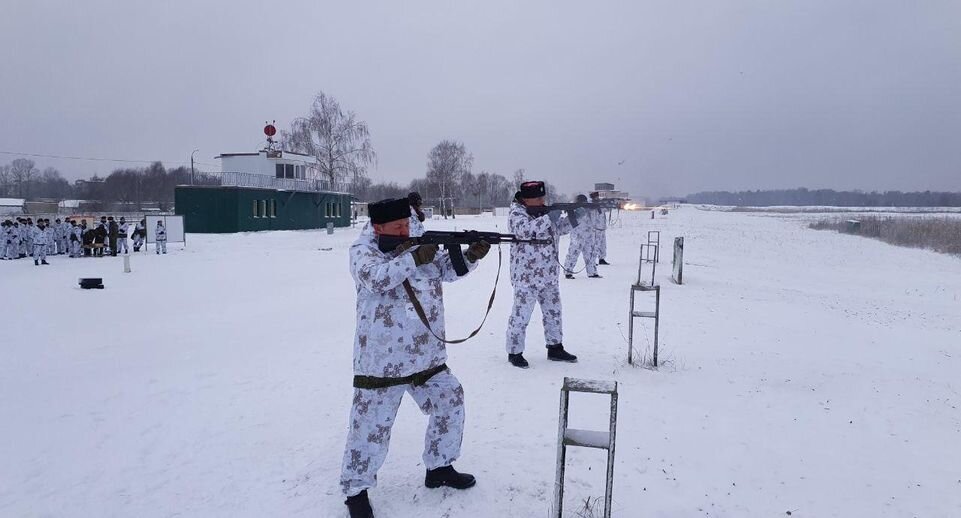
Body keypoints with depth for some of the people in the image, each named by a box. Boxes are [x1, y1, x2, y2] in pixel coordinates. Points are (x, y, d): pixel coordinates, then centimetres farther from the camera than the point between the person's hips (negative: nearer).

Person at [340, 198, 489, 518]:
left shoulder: (418, 246, 7)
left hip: (427, 357, 6)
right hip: (381, 362, -6)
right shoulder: (362, 251, -8)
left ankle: (439, 467, 36)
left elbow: (448, 269, 6)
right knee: (371, 427, 3)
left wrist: (471, 256, -13)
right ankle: (356, 490, 23)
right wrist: (415, 258, -29)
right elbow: (377, 278, -27)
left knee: (451, 404, 16)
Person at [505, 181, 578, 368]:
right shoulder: (516, 213, -11)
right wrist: (549, 218, -29)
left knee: (553, 313, 16)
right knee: (521, 316, -1)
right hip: (526, 276, -8)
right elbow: (525, 230, -30)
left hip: (548, 275, 8)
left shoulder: (544, 211, 12)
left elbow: (561, 228, 14)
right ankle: (514, 352, 11)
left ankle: (555, 348, 28)